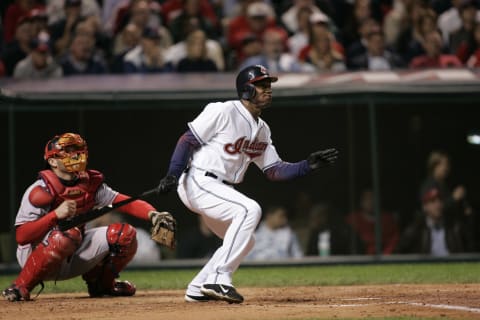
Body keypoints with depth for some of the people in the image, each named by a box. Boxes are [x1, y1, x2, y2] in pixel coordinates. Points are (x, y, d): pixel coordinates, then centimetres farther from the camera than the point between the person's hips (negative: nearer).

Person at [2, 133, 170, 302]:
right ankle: (21, 287, -21)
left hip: (73, 260, 6)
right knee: (68, 235, -38)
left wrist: (153, 214, -26)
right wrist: (56, 214, -35)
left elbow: (127, 203, -6)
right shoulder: (41, 191, -18)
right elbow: (21, 236, -25)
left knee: (124, 233, -7)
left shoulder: (90, 184, 0)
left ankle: (101, 283, 15)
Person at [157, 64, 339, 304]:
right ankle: (218, 280, -26)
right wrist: (172, 175, -23)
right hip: (198, 182, -10)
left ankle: (197, 289, 21)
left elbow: (274, 170, 13)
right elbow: (188, 140, -13)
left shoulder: (262, 129, 13)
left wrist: (308, 165, 0)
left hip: (221, 190, 10)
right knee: (249, 210, -26)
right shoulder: (222, 111, -12)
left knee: (243, 241, 14)